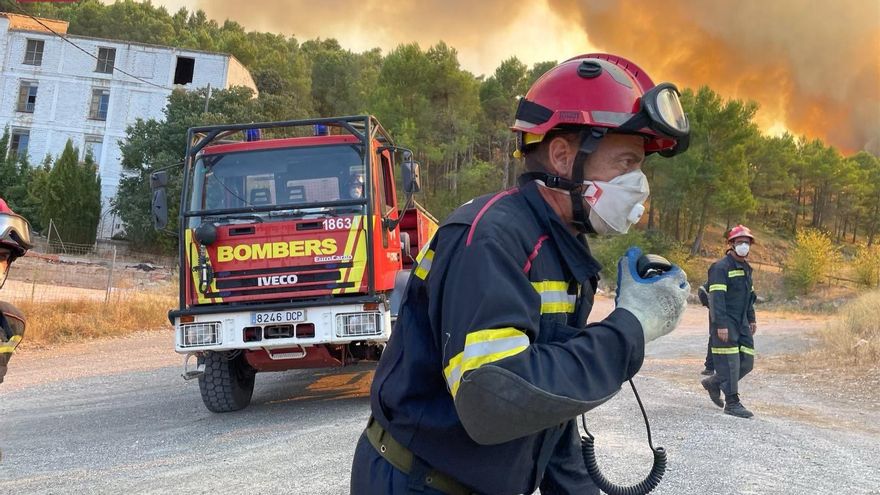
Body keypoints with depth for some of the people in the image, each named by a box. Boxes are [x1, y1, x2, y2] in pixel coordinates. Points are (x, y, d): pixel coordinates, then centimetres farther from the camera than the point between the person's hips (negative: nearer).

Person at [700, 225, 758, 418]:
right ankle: (732, 402, -1)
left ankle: (713, 383, 24)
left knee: (747, 362, 6)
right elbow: (716, 297, -18)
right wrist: (720, 325, -23)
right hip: (725, 323, -9)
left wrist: (751, 319, 22)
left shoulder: (746, 268, 18)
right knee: (730, 361, -8)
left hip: (741, 322, 9)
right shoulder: (721, 267, -12)